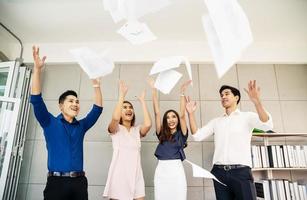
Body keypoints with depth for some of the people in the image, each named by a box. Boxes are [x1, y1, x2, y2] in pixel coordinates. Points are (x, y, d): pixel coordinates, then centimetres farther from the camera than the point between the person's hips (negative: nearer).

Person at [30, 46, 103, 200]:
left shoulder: (81, 126, 13)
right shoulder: (50, 123, 5)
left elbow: (97, 108, 11)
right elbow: (36, 99, -6)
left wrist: (96, 84, 3)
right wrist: (37, 69, -14)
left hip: (79, 181, 3)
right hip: (56, 181, -3)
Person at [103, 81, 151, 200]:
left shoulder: (137, 130, 10)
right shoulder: (115, 129, 3)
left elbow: (148, 124, -12)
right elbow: (115, 118, -21)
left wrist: (142, 101, -4)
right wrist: (122, 94, -13)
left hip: (135, 175, 3)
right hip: (119, 174, -3)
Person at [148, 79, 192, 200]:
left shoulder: (181, 134, 6)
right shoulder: (161, 134, 10)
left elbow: (182, 115, -6)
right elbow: (157, 113, 4)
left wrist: (182, 92, -10)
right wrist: (154, 90, 1)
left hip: (176, 170, -2)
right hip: (161, 170, 2)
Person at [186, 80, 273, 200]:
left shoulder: (247, 116, 4)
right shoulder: (216, 121, 15)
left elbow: (267, 125, -15)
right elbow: (197, 136, 8)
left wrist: (256, 101, -30)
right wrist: (191, 114, -2)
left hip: (241, 171, -3)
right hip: (219, 172, 4)